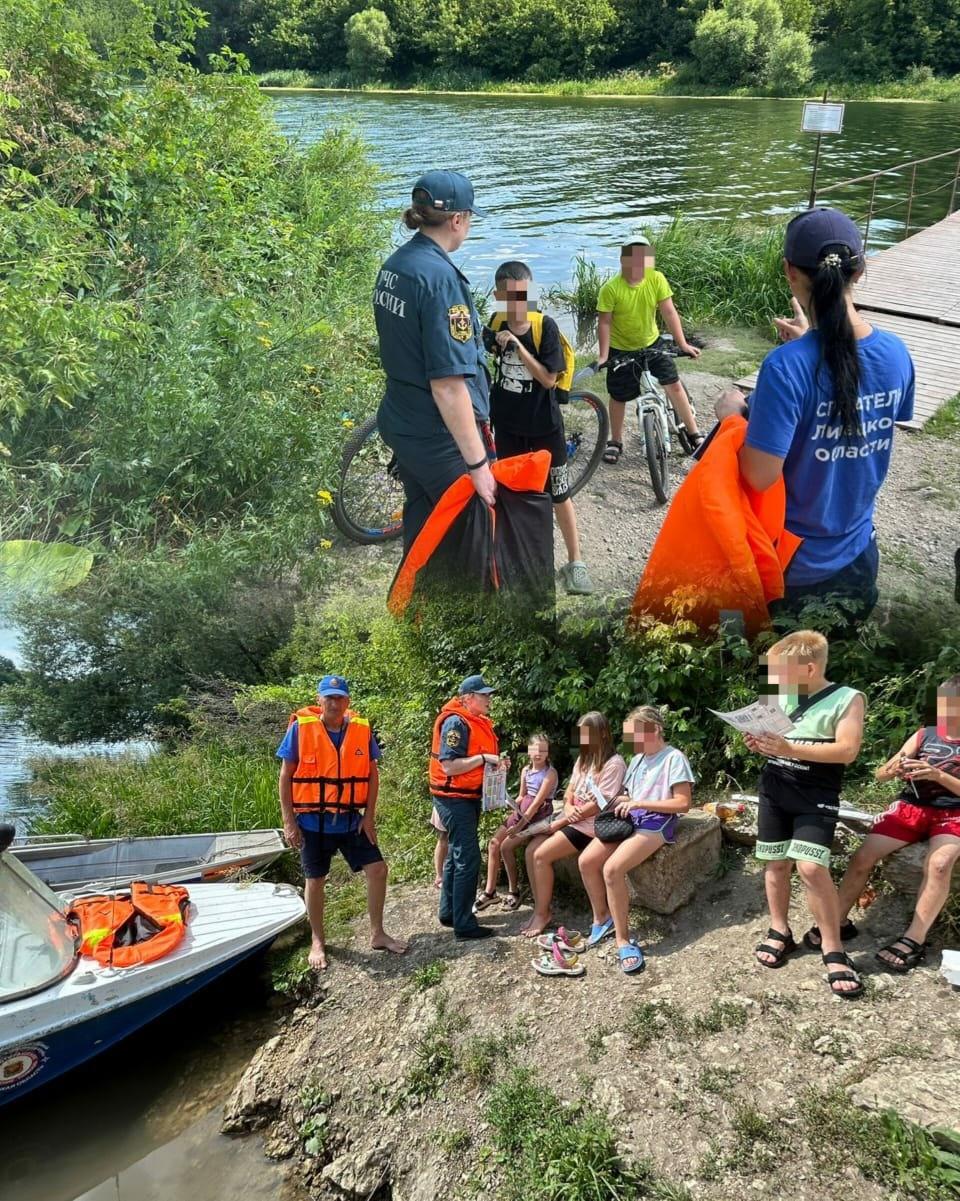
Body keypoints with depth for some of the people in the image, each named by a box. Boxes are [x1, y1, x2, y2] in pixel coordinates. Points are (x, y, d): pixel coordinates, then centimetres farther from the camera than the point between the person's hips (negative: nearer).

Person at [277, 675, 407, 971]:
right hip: (312, 822, -2)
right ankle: (318, 942, 27)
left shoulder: (362, 730, -3)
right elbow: (285, 777, -6)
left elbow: (372, 774, 4)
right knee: (316, 881, 9)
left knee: (377, 869, 1)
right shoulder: (300, 728, -11)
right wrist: (289, 821, -10)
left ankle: (377, 934, 18)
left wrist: (369, 817, -2)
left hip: (351, 820, 3)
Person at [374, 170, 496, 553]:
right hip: (441, 439, -9)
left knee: (420, 526, 21)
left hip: (401, 425, 9)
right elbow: (448, 384, -26)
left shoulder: (393, 265, 5)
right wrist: (477, 463, -23)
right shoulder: (440, 276, -22)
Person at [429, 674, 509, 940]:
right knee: (468, 858, -9)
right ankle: (464, 924, -3)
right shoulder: (455, 723, -18)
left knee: (457, 855, 17)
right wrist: (483, 758, -23)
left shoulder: (478, 723, 12)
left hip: (469, 797, 10)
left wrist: (497, 762, 4)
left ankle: (448, 912, 27)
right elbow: (449, 766, -24)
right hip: (454, 798, -10)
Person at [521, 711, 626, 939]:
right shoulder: (584, 758, 14)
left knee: (542, 855, -18)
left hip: (590, 825, -8)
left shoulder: (614, 763, -14)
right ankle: (540, 908, 1)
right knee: (531, 850, -8)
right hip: (571, 819, 8)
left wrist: (561, 822, -14)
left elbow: (598, 805, -18)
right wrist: (568, 808, -9)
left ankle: (543, 913, -3)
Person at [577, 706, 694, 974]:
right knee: (586, 861, -14)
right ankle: (601, 918, 8)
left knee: (612, 869, -29)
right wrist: (615, 800, -1)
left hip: (657, 822, -8)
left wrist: (638, 803, -16)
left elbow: (683, 803, -13)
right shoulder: (637, 760, 19)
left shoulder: (674, 758, -6)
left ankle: (623, 940, -17)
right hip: (630, 819, 8)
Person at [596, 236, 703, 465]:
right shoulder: (611, 288, -23)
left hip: (651, 343, 2)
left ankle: (694, 434, 10)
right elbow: (604, 322, -17)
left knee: (674, 385, -3)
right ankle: (615, 442, 27)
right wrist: (603, 355, -22)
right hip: (621, 349, -2)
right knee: (619, 397, 8)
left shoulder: (657, 279, -17)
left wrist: (683, 344, -18)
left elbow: (669, 312, -15)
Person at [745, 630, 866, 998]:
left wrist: (790, 749, -27)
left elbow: (847, 750, -19)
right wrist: (758, 743, -6)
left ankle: (832, 950, -2)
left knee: (811, 867, -15)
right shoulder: (779, 697, 8)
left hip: (816, 796, -5)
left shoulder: (847, 699, -9)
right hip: (773, 790, 5)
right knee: (776, 863, 8)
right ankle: (780, 931, 27)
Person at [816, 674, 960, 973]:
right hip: (911, 807, 3)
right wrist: (893, 770, -16)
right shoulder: (923, 735, 7)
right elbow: (880, 774, 7)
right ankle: (839, 921, -3)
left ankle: (914, 940, -26)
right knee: (862, 856, -16)